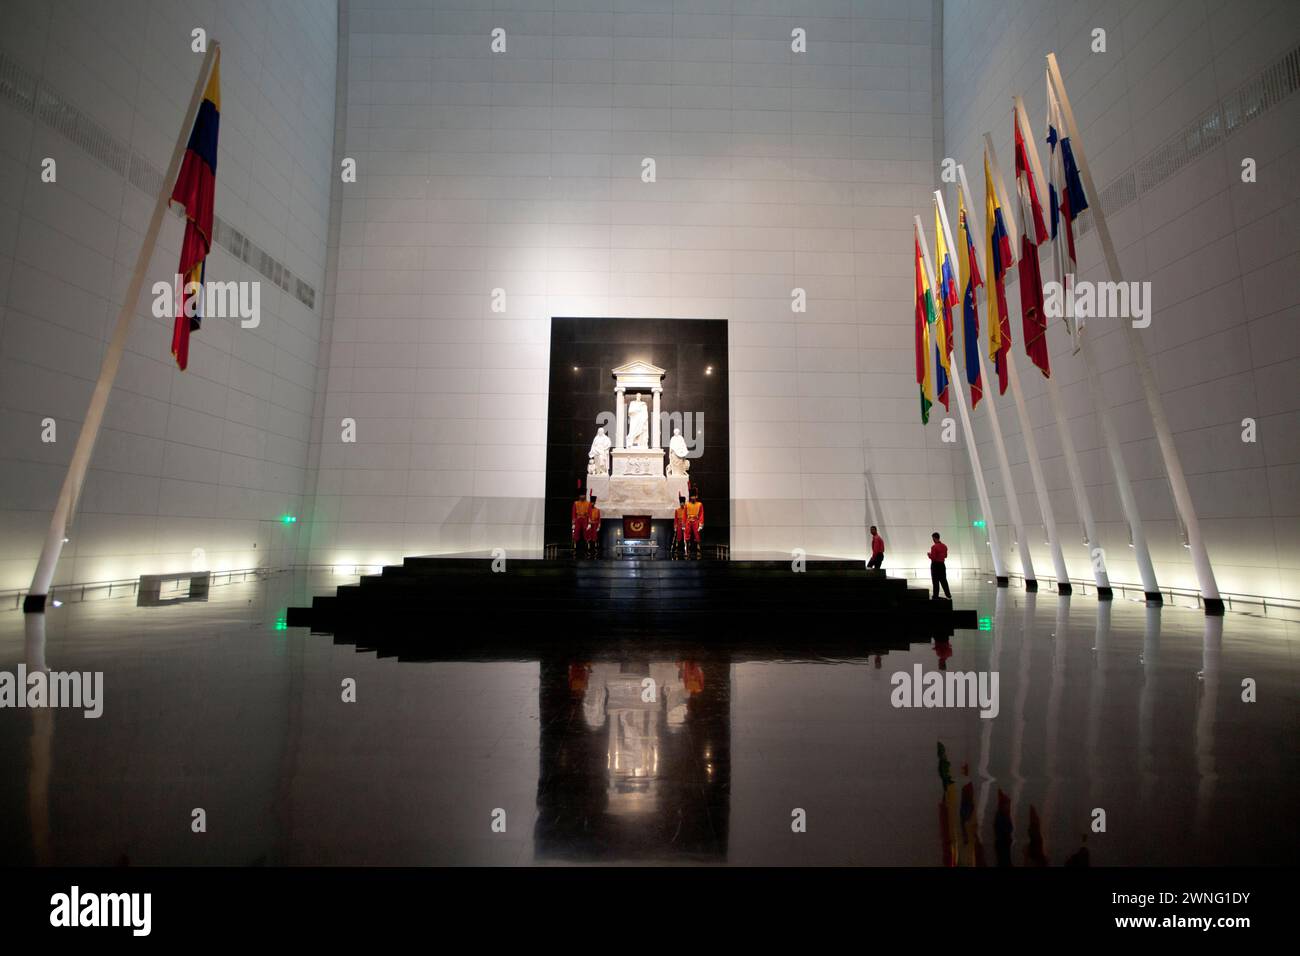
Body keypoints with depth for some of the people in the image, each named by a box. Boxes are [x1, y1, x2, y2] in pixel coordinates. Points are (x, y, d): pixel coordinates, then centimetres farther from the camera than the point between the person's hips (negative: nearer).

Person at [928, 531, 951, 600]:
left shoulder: (934, 547, -17)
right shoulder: (944, 546, 6)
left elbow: (932, 557, -19)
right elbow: (945, 556, 16)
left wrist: (929, 555, 1)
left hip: (935, 565, -6)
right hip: (942, 564, 6)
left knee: (935, 581, 0)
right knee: (944, 580, 12)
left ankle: (936, 596, 4)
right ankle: (949, 595, 12)